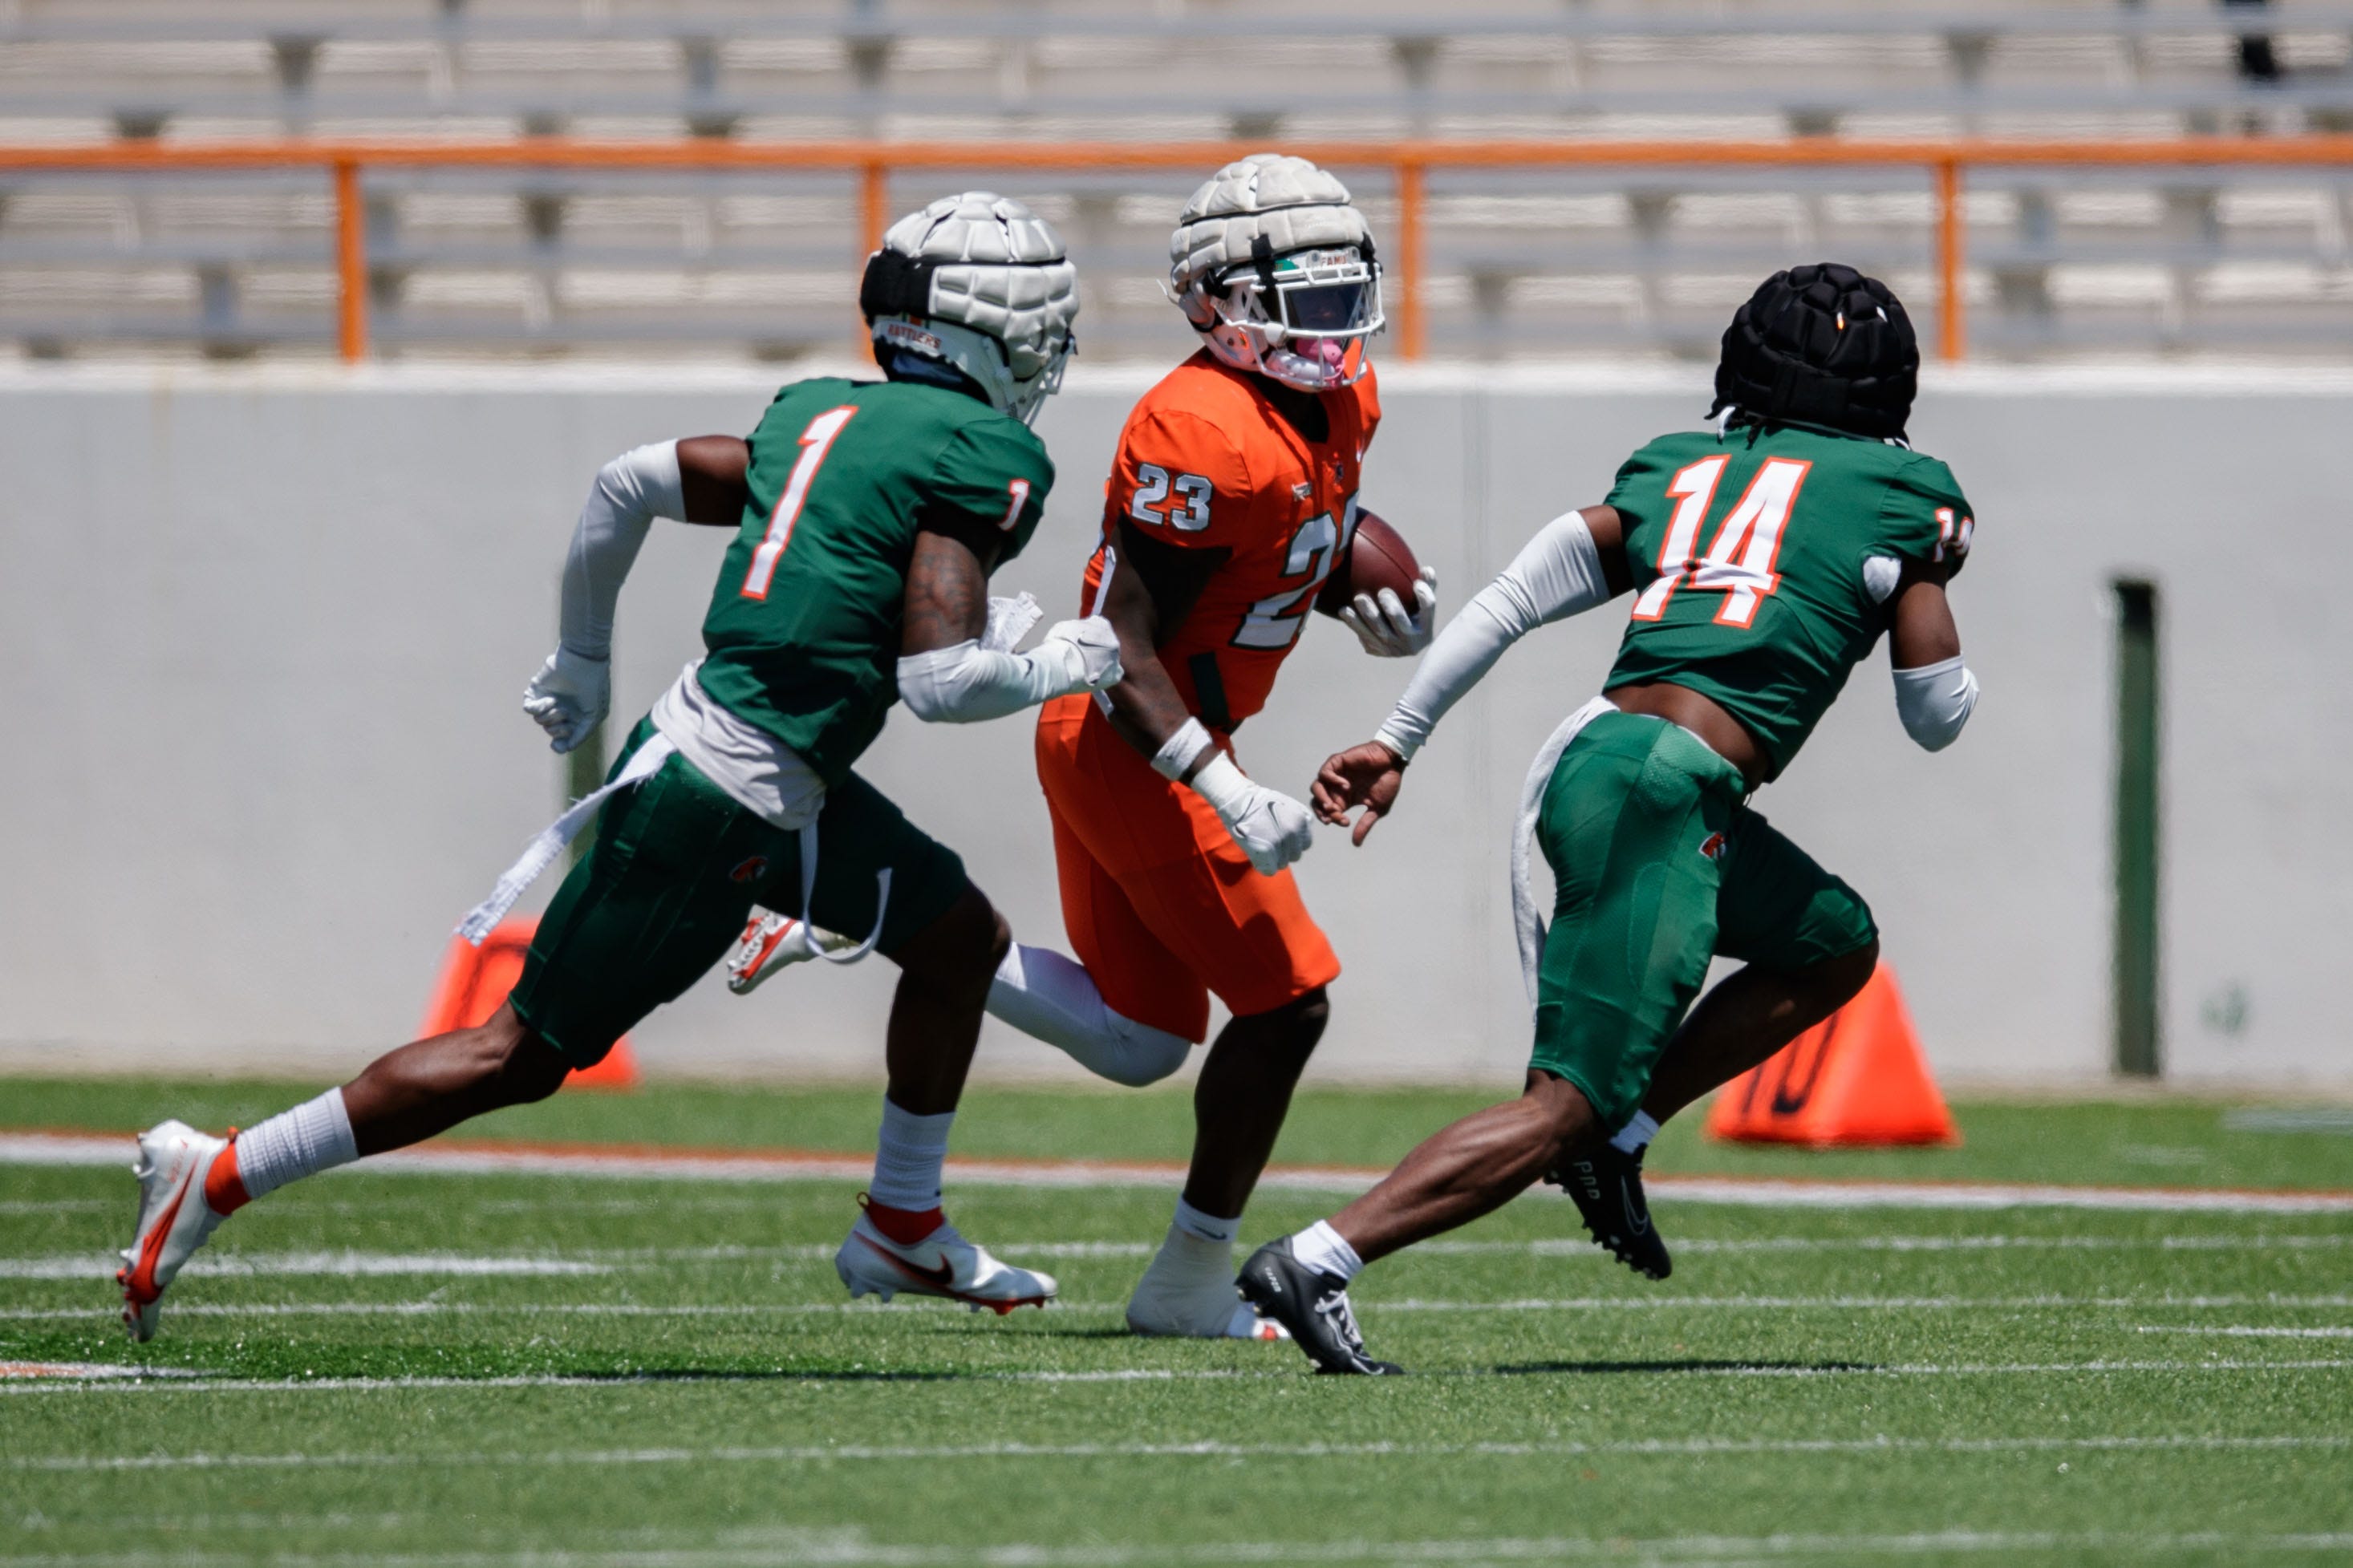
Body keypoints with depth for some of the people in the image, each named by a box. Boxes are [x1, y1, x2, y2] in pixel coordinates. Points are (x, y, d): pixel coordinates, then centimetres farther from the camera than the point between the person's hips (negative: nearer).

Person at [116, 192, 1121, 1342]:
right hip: (712, 812, -9)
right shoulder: (987, 458, -14)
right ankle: (216, 1178, 6)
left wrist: (582, 660, 28)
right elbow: (939, 679, -21)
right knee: (523, 1054, 2)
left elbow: (631, 483, 16)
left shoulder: (823, 417, 11)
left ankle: (903, 1228, 32)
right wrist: (1056, 670, -2)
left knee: (961, 938, 21)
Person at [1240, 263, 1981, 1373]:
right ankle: (1320, 1260, -20)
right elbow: (1937, 717, 15)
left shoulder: (1677, 473, 20)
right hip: (1670, 794, -7)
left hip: (1586, 757, 7)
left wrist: (1396, 740, 13)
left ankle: (1616, 1130, 16)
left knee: (1835, 947, 27)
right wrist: (1929, 581, 32)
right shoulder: (1903, 499, 8)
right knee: (1562, 1106, -8)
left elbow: (1508, 601, 10)